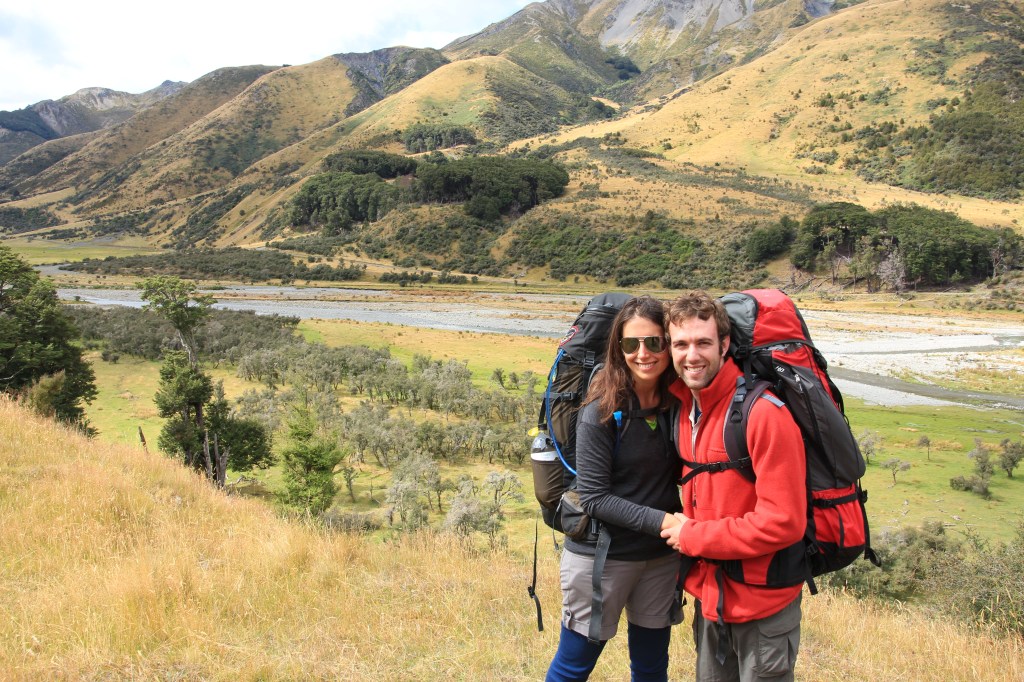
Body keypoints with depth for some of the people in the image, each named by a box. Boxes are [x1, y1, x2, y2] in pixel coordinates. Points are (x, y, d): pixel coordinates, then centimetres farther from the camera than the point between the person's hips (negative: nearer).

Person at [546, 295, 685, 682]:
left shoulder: (679, 403, -3)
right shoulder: (601, 412, -17)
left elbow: (676, 473, 6)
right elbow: (594, 498, -16)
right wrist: (660, 520, -24)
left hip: (661, 558, 5)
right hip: (601, 557, -5)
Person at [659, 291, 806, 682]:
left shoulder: (764, 412, -22)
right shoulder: (684, 408, 1)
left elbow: (784, 522, -24)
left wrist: (694, 537, -17)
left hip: (762, 603, -7)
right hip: (708, 595, 7)